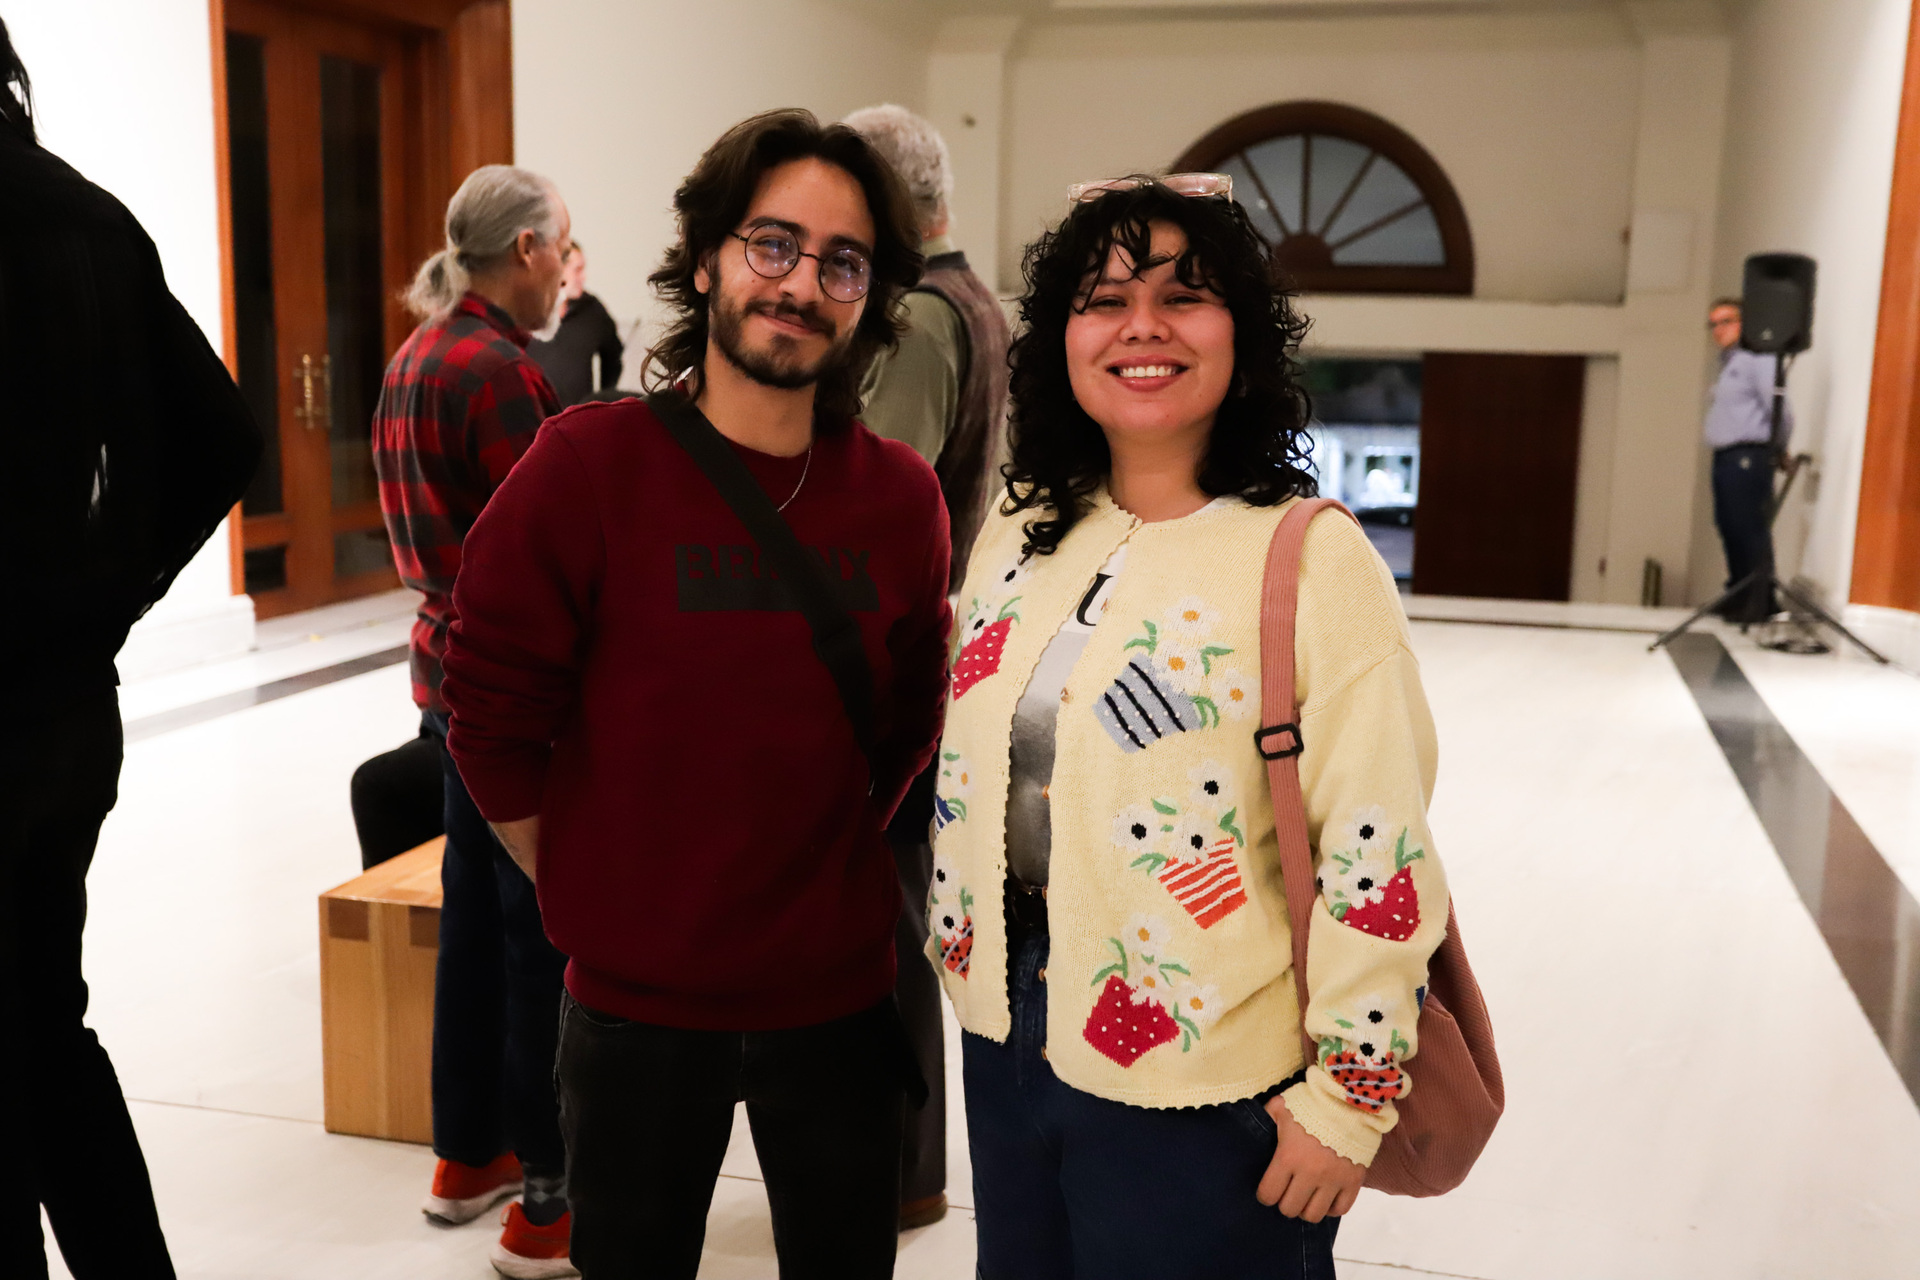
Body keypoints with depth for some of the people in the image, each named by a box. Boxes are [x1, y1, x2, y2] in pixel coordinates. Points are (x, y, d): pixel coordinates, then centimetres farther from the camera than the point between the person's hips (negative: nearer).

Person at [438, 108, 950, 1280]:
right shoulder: (589, 464, -11)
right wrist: (594, 890, -2)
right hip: (638, 996, -2)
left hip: (839, 992, 3)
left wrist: (828, 865, 7)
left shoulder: (901, 495, -2)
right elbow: (495, 718, -8)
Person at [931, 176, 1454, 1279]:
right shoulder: (1021, 538, 3)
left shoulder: (1312, 559, -17)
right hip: (1010, 1045, 6)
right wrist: (963, 957, 17)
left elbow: (1377, 851, -18)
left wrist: (1346, 1097, -16)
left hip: (1201, 1089, -6)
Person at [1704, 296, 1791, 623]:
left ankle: (1756, 606, -7)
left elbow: (1778, 406, -15)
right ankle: (1737, 599, 19)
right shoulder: (1728, 364, 23)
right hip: (1725, 458, 9)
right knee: (1731, 531, 12)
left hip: (1748, 457, -9)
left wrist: (1779, 449, -5)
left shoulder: (1756, 359, -7)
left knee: (1750, 531, -9)